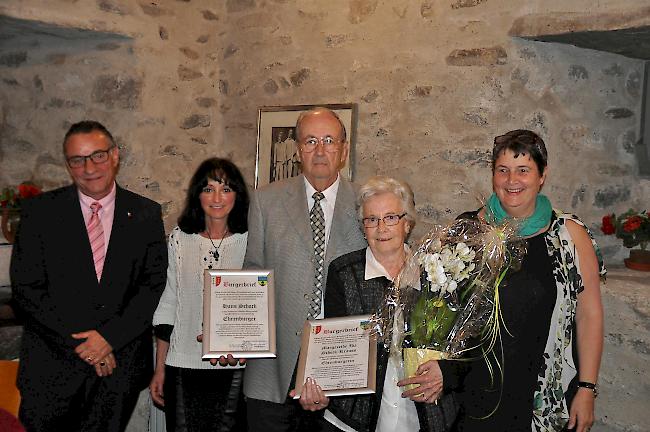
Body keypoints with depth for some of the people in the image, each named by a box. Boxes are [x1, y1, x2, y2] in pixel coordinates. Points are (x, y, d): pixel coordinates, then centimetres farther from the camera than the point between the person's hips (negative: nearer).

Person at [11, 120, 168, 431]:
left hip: (120, 365, 1)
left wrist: (110, 336, -13)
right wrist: (79, 344, -11)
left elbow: (154, 285, -1)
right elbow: (26, 288, -5)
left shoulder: (146, 215, 2)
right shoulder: (40, 211, -1)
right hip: (52, 366, 0)